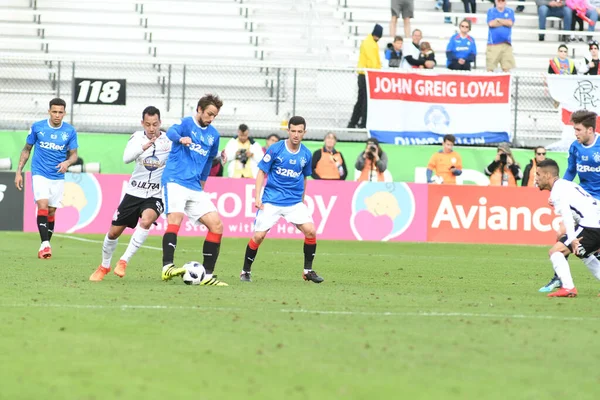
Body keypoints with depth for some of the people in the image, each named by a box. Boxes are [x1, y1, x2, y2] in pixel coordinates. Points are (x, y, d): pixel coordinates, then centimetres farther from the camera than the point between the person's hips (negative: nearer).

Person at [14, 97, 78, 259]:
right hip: (39, 174, -2)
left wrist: (67, 162, -20)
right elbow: (26, 149, 6)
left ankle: (46, 245, 16)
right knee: (43, 206, -19)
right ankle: (45, 244, -23)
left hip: (58, 177, 2)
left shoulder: (70, 131, -2)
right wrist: (19, 172, 3)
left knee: (52, 211, 5)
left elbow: (74, 154, 4)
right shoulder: (37, 127, -4)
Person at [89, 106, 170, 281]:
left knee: (146, 220, -33)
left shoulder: (168, 141, -7)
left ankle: (124, 261, -22)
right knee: (114, 232, 6)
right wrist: (143, 147, -38)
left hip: (156, 196, -2)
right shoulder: (137, 137, -4)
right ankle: (104, 266, 33)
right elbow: (126, 158, -21)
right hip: (134, 193, 2)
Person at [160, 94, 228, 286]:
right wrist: (180, 139, -51)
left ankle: (207, 275, 2)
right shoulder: (187, 123, -5)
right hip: (175, 181, -7)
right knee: (175, 218, -28)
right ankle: (167, 267, -38)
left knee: (217, 225, -1)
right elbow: (171, 132, -28)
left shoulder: (213, 134, 14)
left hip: (195, 188, 7)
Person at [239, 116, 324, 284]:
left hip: (295, 202, 3)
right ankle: (246, 271, 11)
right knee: (258, 236, -9)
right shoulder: (275, 149, -8)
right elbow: (262, 172, -3)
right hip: (271, 200, -3)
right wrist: (257, 197, -10)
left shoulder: (306, 154, 3)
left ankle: (308, 270, 2)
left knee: (310, 231, -14)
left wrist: (303, 199, 21)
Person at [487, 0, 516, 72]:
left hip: (506, 44, 1)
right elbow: (491, 24, -7)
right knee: (490, 69, -5)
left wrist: (498, 20, -1)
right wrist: (505, 22, 0)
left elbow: (510, 23, -5)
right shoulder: (491, 11, 9)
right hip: (493, 44, -1)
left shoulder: (510, 12, 12)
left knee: (507, 69, -6)